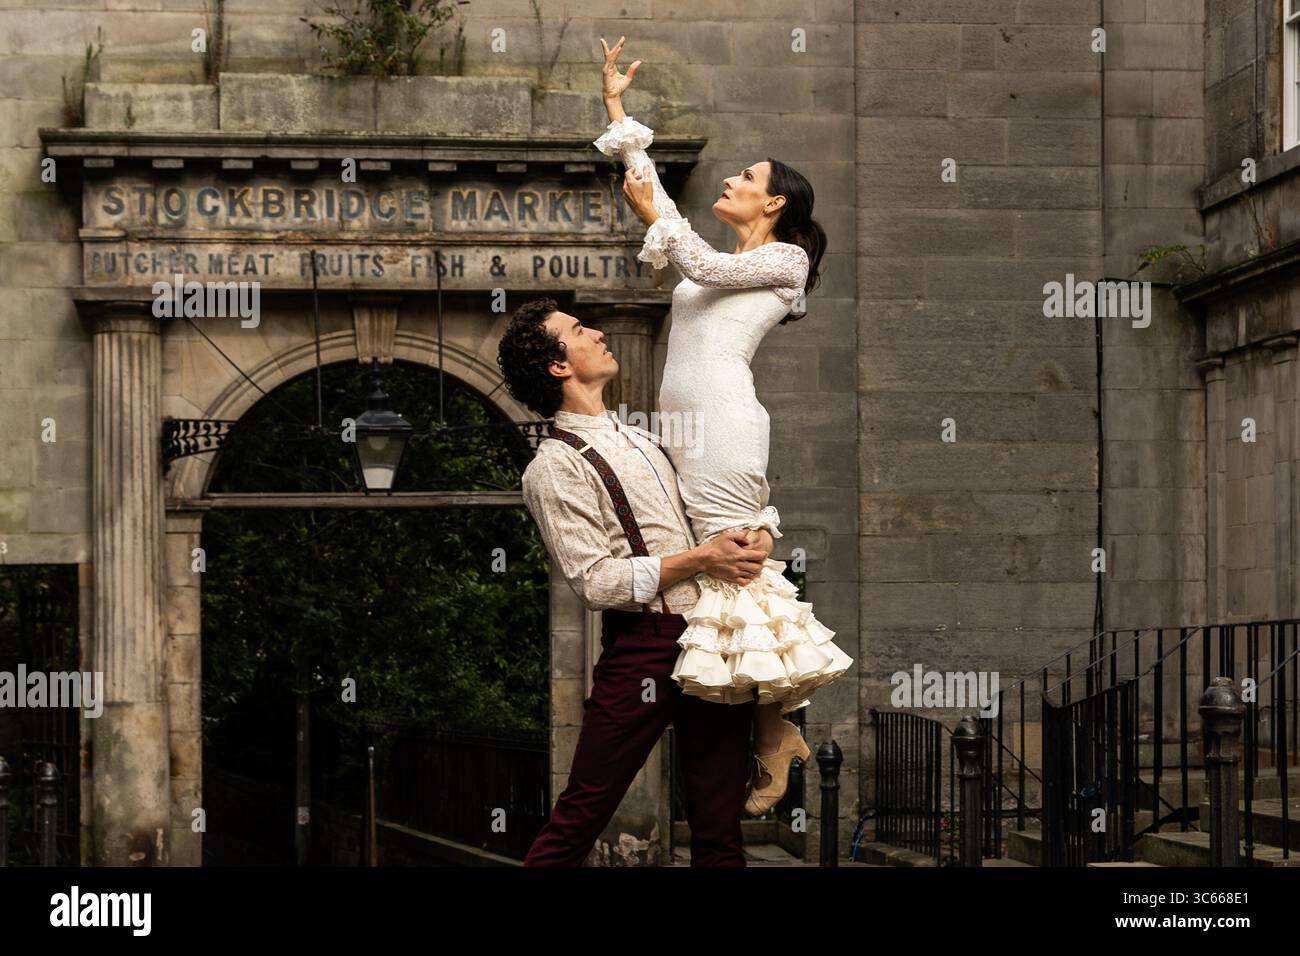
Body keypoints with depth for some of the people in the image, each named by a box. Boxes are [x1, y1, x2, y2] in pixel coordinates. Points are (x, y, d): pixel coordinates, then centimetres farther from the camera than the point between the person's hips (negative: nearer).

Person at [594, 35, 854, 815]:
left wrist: (654, 217, -7)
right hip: (684, 421, 7)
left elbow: (706, 268, -9)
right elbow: (652, 191, 27)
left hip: (724, 419, -7)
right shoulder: (716, 253, 26)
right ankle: (784, 728, 3)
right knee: (724, 565, 2)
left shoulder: (785, 260, 6)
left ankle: (775, 737, -9)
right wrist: (617, 109, 26)